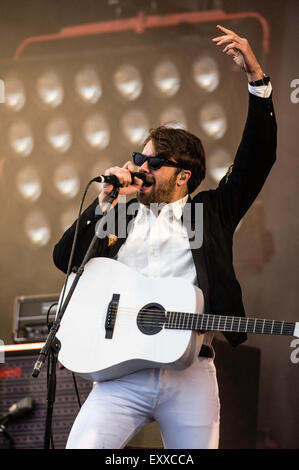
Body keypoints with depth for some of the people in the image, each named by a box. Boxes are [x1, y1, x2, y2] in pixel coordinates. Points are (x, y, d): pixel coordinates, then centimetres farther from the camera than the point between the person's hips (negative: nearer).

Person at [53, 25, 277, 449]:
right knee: (81, 448, -18)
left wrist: (256, 76, -3)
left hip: (190, 374, -1)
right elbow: (65, 259, 9)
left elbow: (257, 156, 6)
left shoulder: (211, 211, 15)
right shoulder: (119, 217, 20)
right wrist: (104, 202, 1)